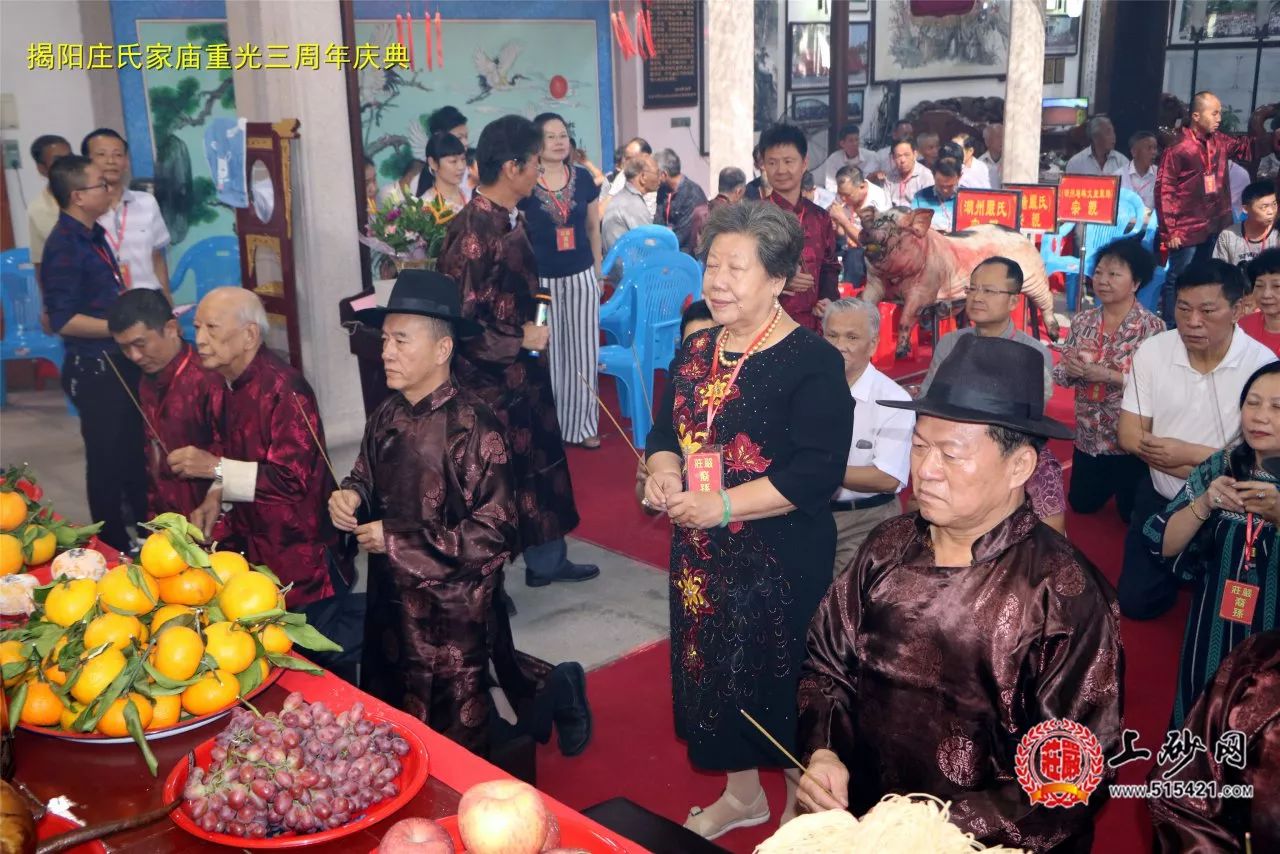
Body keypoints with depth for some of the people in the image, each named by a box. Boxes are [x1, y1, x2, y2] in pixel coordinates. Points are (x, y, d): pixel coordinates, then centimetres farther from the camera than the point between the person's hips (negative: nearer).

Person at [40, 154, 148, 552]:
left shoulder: (93, 234, 8)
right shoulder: (64, 247, -19)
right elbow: (64, 320, -23)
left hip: (120, 360, 9)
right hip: (94, 369, -9)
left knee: (135, 446, 22)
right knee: (108, 456, 4)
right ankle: (114, 545, 19)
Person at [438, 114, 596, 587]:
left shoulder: (512, 218, 5)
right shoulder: (471, 231, -23)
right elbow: (455, 317, -25)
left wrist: (532, 316, 5)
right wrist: (520, 339, -19)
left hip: (520, 369, 9)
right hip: (485, 377, -9)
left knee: (540, 462, 18)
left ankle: (546, 559, 35)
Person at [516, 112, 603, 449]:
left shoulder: (583, 178, 3)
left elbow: (593, 228, 12)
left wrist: (597, 273, 12)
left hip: (581, 277, 3)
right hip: (541, 279, -3)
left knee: (582, 351, 8)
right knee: (546, 353, 4)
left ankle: (581, 424, 20)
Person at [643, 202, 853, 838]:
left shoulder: (812, 362, -15)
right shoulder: (695, 352, 7)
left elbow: (818, 470, -22)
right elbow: (667, 431, 16)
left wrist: (722, 505, -24)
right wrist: (663, 470, -7)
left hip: (783, 560, -7)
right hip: (701, 554, 7)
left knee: (785, 680, 8)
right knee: (712, 672, 18)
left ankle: (798, 809, 33)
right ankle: (741, 794, 42)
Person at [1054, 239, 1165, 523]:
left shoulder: (1152, 327, -16)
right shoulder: (1082, 321, -1)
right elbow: (1061, 375, 2)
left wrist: (1108, 375, -28)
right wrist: (1070, 369, -20)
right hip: (1088, 435, 5)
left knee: (1132, 512, 10)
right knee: (1081, 503, 19)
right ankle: (1109, 484, 47)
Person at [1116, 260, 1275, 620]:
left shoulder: (1262, 363, -21)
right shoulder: (1151, 351, -13)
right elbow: (1130, 435, -10)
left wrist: (1187, 453, -26)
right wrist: (1210, 472, -19)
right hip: (1160, 497, 3)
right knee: (1136, 602, 6)